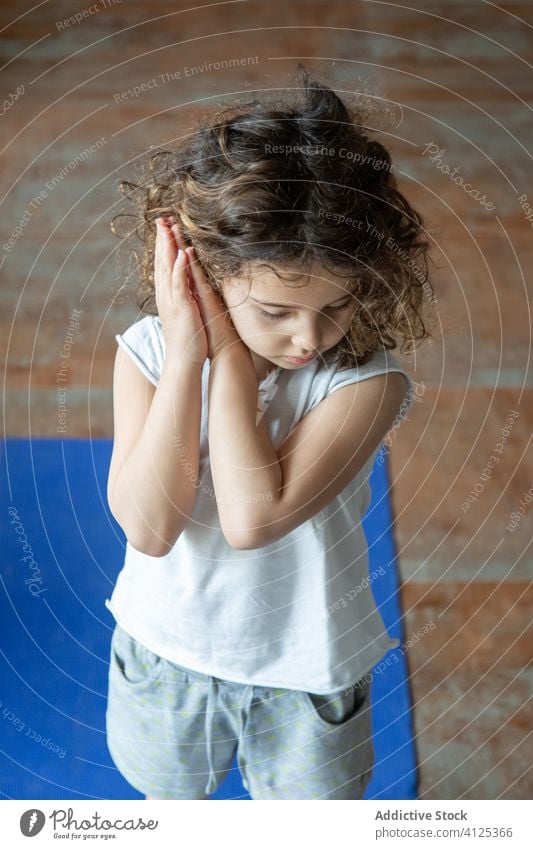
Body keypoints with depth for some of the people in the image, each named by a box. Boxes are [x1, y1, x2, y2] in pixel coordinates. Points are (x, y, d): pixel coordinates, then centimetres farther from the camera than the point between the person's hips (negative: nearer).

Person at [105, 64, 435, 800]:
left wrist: (228, 356, -35)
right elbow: (148, 527, -30)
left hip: (306, 669, -1)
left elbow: (253, 519, -37)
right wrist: (185, 358, -35)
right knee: (171, 795, 32)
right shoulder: (149, 352, -21)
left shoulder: (366, 379, -27)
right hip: (165, 649, 2)